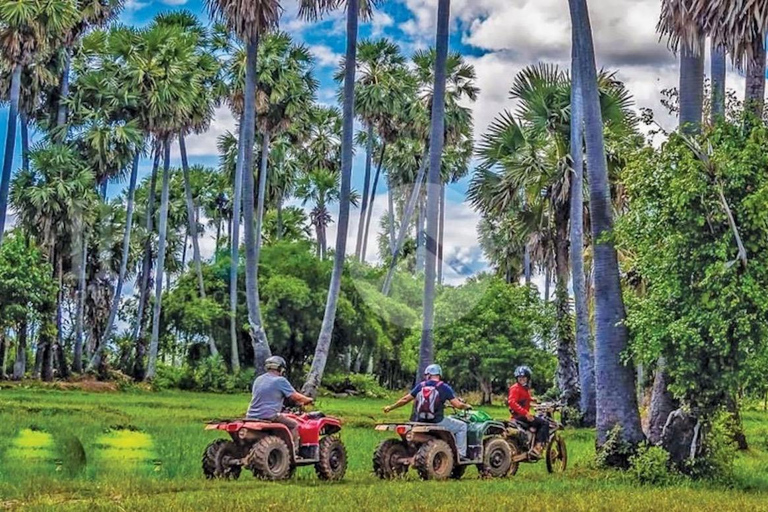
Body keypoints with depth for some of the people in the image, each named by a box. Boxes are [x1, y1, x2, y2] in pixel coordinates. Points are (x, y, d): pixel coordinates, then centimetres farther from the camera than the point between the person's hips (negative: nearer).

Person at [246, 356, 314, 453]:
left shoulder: (258, 380, 14)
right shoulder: (280, 381, -6)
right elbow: (296, 397, -6)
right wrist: (308, 400, 14)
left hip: (251, 416, 7)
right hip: (268, 417, -7)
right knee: (294, 425, 9)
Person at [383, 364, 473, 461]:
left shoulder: (421, 386, 7)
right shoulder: (444, 387, -3)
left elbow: (405, 399, 10)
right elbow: (458, 405, -6)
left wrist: (390, 407, 23)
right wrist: (467, 406, 16)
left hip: (420, 422, 4)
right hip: (437, 422, -4)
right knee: (462, 426, 13)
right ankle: (461, 454, 4)